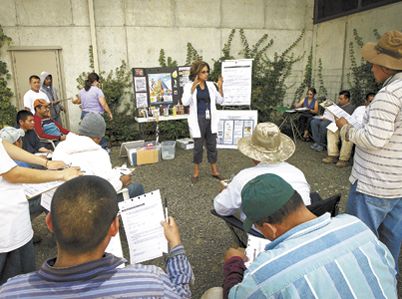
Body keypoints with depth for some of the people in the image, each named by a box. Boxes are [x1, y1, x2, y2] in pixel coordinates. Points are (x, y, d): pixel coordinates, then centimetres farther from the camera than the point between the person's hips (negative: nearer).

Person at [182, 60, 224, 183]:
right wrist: (193, 87, -25)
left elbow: (220, 101, 5)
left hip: (210, 119, 4)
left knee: (212, 146, 10)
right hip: (198, 120, -4)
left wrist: (220, 88, -9)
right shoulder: (189, 86, -6)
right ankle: (196, 171, 21)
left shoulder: (210, 85, 5)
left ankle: (214, 170, 23)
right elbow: (185, 102, -19)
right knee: (198, 147, 5)